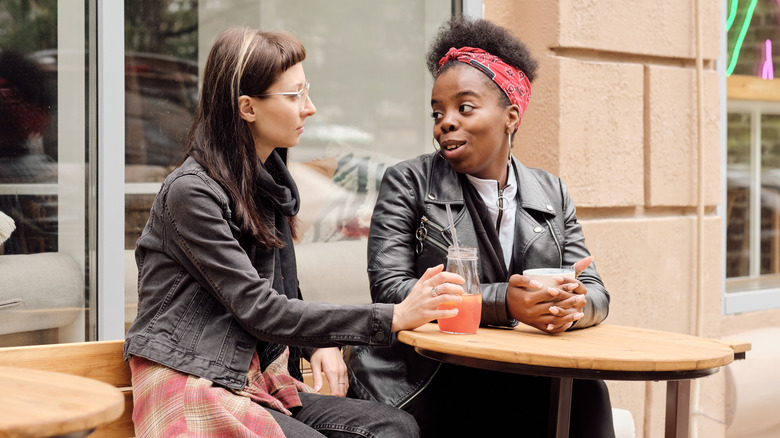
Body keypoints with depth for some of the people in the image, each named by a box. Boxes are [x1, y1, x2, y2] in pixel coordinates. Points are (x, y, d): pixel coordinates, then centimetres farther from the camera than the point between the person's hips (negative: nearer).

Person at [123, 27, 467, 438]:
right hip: (193, 387, -8)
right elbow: (260, 310, -19)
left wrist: (320, 342, -3)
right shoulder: (192, 191, -15)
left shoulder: (268, 182, 13)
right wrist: (394, 317, -21)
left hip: (258, 380, 8)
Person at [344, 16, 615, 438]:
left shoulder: (552, 194, 13)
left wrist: (575, 305, -19)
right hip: (424, 383, -3)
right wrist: (503, 303, -22)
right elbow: (389, 288, -9)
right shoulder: (407, 183, 3)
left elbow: (595, 290, 9)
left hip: (523, 383, 3)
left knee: (585, 391, -26)